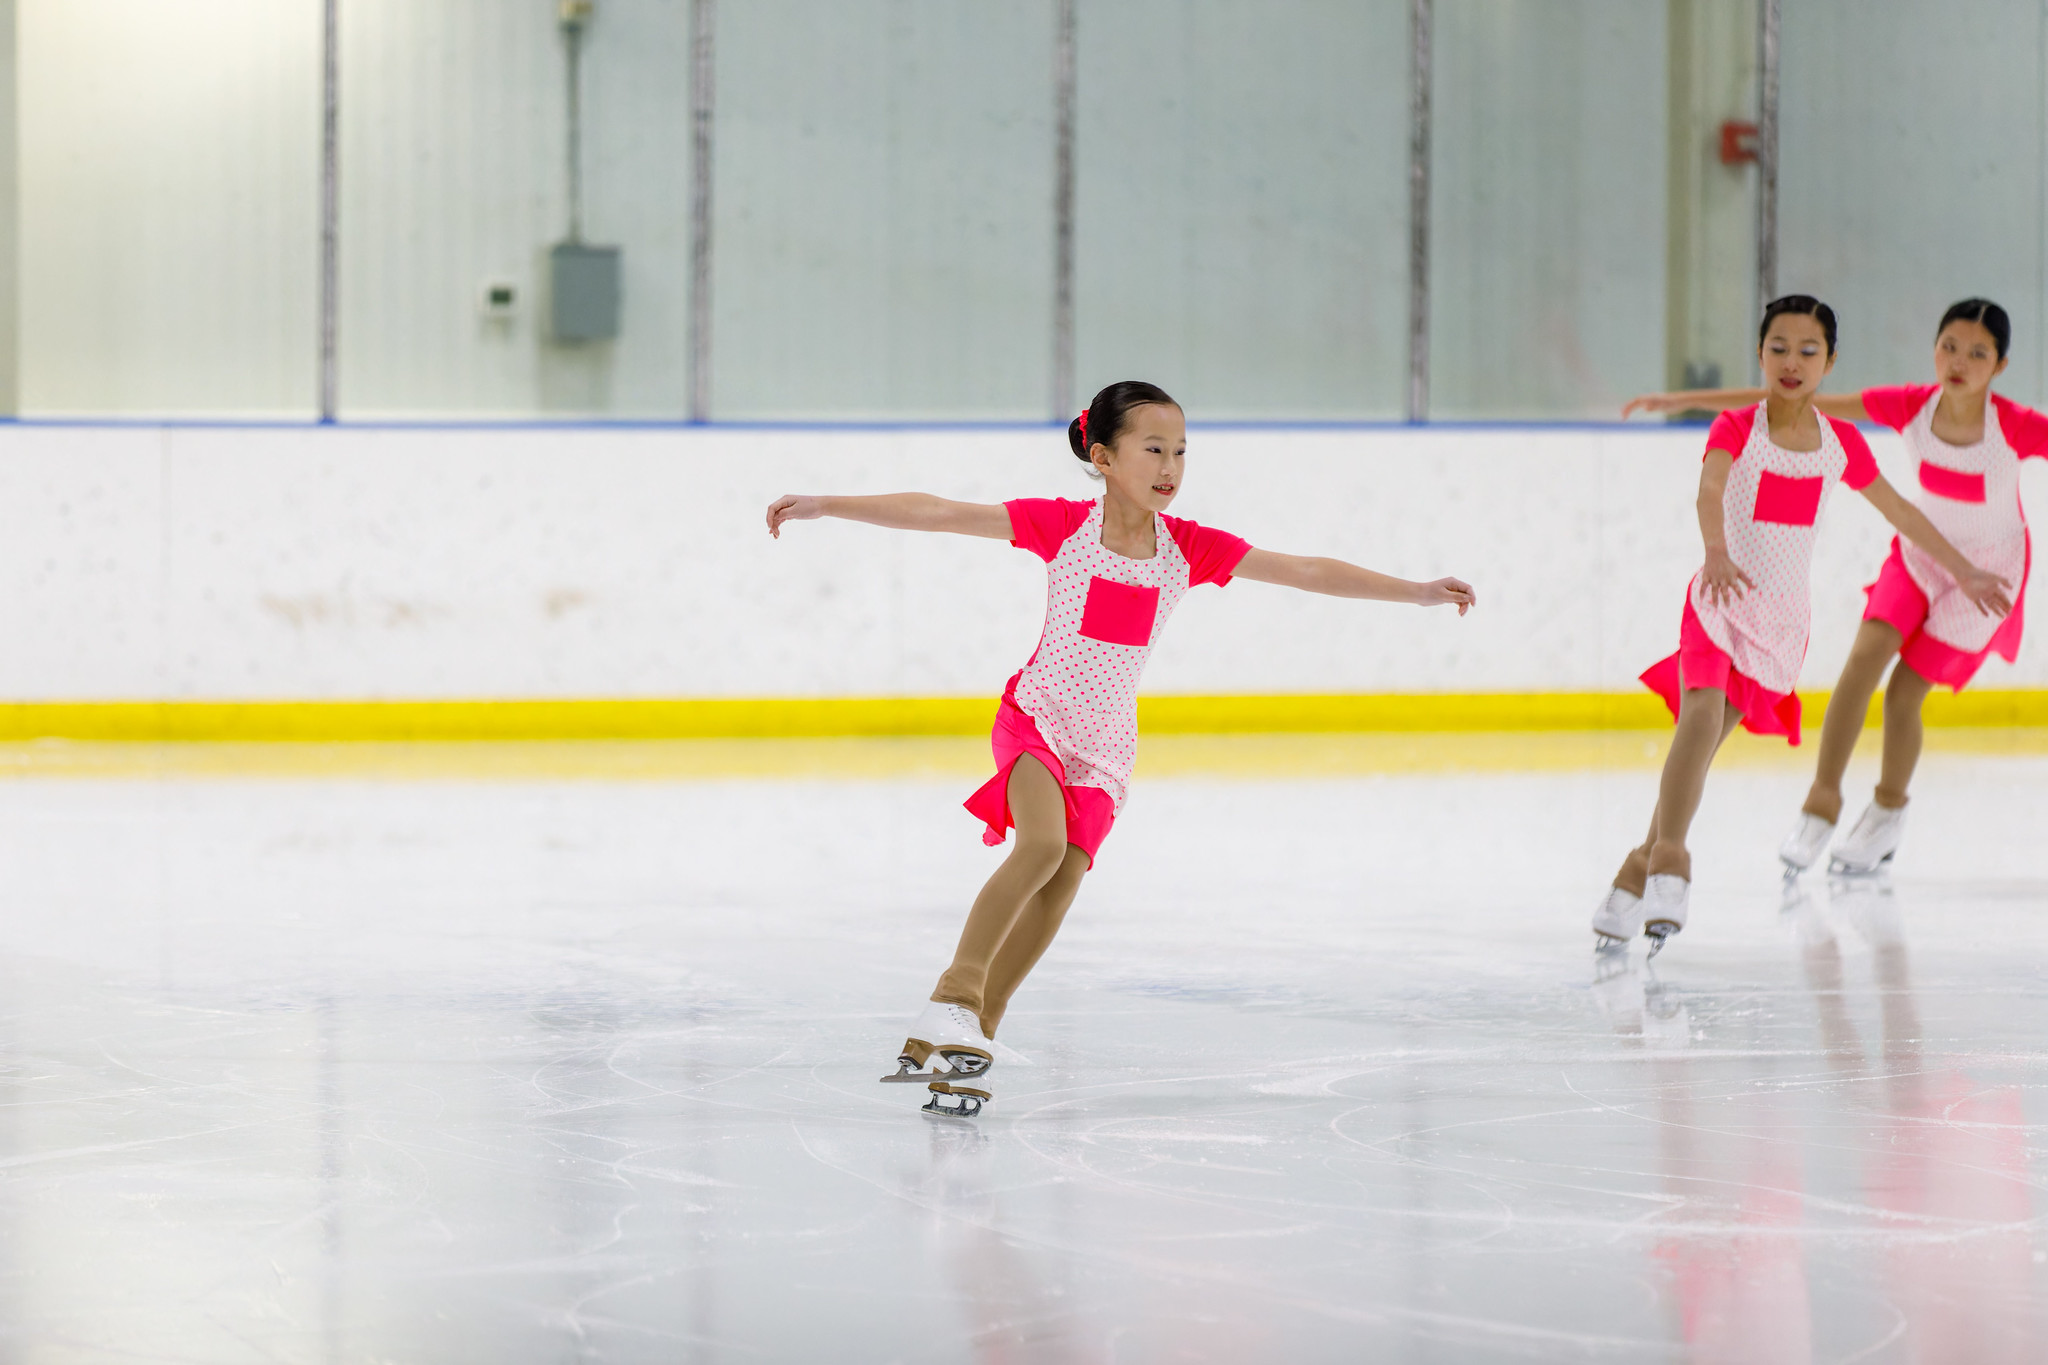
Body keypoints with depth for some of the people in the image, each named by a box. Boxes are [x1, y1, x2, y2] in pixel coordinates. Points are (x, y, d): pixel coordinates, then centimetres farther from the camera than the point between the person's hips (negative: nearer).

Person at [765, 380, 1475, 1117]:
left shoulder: (1187, 547, -2)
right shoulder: (1062, 526, -9)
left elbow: (1305, 571, 0)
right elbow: (937, 513, -13)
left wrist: (1417, 592, -2)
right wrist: (824, 505, -17)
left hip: (1106, 740, 3)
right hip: (1038, 716, -3)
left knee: (1058, 889, -8)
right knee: (1043, 843, -29)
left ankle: (964, 1043, 0)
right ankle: (954, 995, -26)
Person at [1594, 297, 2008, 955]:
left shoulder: (1841, 442, 5)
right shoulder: (1736, 428, -8)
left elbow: (1898, 510, 17)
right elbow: (1709, 491, -27)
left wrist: (1964, 571, 22)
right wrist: (1717, 555, -47)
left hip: (1784, 613, 3)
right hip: (1722, 599, -3)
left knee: (1705, 741, -3)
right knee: (1702, 718, -24)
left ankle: (1644, 864, 7)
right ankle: (1668, 859, -30)